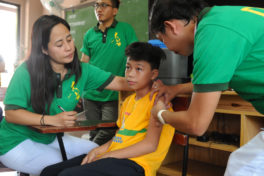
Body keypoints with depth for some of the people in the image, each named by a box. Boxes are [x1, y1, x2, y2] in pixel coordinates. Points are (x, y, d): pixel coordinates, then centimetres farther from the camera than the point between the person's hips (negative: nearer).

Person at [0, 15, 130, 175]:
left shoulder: (82, 71, -8)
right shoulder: (26, 72, -20)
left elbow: (120, 82, -12)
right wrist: (52, 120, -31)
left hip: (50, 138, 6)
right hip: (17, 142, -5)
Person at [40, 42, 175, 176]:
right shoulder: (128, 101, 21)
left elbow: (150, 144, -16)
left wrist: (107, 155, -13)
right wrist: (97, 151, 1)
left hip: (134, 164, -8)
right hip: (113, 158, 8)